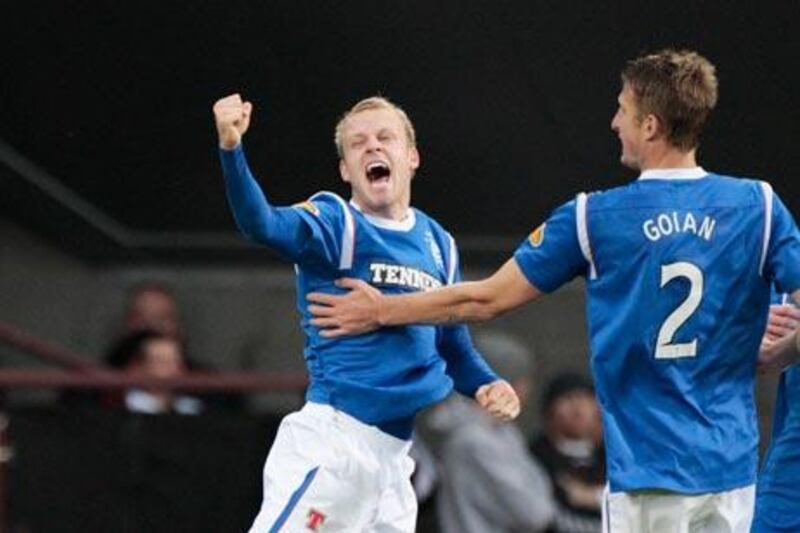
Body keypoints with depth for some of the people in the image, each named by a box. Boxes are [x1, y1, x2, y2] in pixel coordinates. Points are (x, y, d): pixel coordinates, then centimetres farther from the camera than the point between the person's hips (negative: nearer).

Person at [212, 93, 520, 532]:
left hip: (395, 451, 7)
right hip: (335, 438, -7)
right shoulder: (335, 224, -3)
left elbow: (453, 346, 26)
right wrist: (231, 148, -41)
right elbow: (265, 225, -24)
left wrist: (484, 386, 4)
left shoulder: (439, 245, 16)